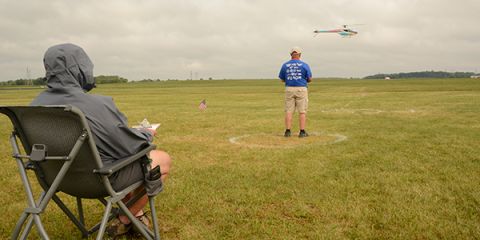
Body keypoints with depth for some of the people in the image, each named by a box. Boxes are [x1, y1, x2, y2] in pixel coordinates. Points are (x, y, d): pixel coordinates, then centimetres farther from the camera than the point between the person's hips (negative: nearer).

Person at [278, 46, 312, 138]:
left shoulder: (285, 65, 4)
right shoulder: (304, 65, -2)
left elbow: (282, 79, 10)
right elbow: (310, 79, 1)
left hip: (289, 89, 2)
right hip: (301, 89, -2)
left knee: (289, 111, 4)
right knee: (302, 111, 2)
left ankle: (288, 131, 1)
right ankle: (302, 132, 3)